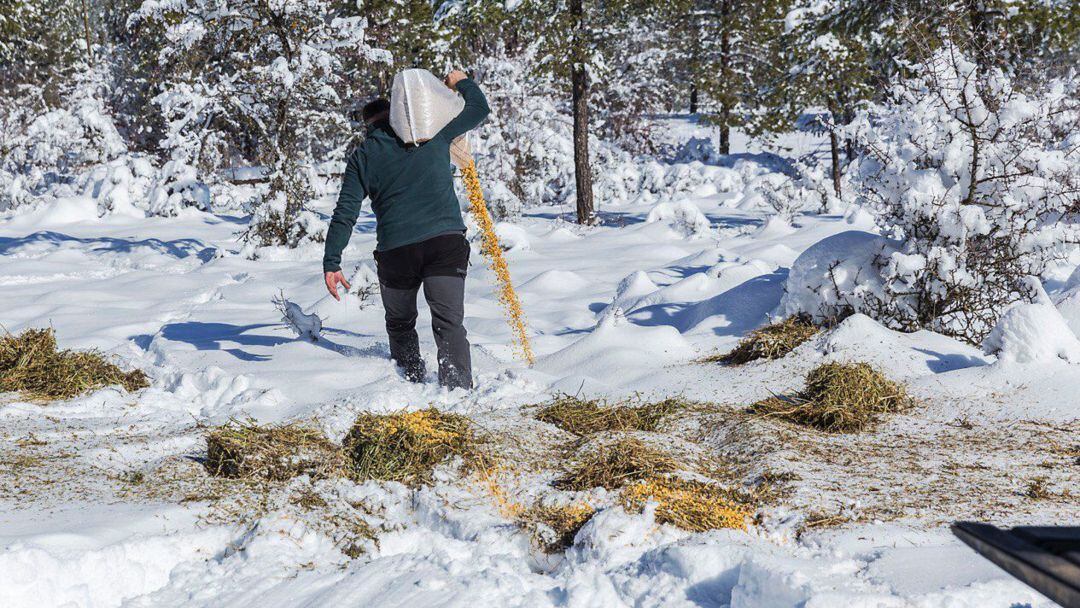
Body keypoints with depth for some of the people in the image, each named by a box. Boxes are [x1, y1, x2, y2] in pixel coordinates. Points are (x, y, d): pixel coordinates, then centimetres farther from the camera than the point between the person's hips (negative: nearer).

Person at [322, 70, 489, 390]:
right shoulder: (432, 132, 11)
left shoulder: (363, 156, 12)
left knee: (400, 324, 22)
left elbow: (345, 212, 5)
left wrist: (332, 262, 5)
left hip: (395, 250, 1)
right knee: (449, 322, -7)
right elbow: (479, 109, 21)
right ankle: (459, 389, -23)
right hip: (446, 241, 0)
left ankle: (413, 383, 28)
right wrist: (462, 82, 39)